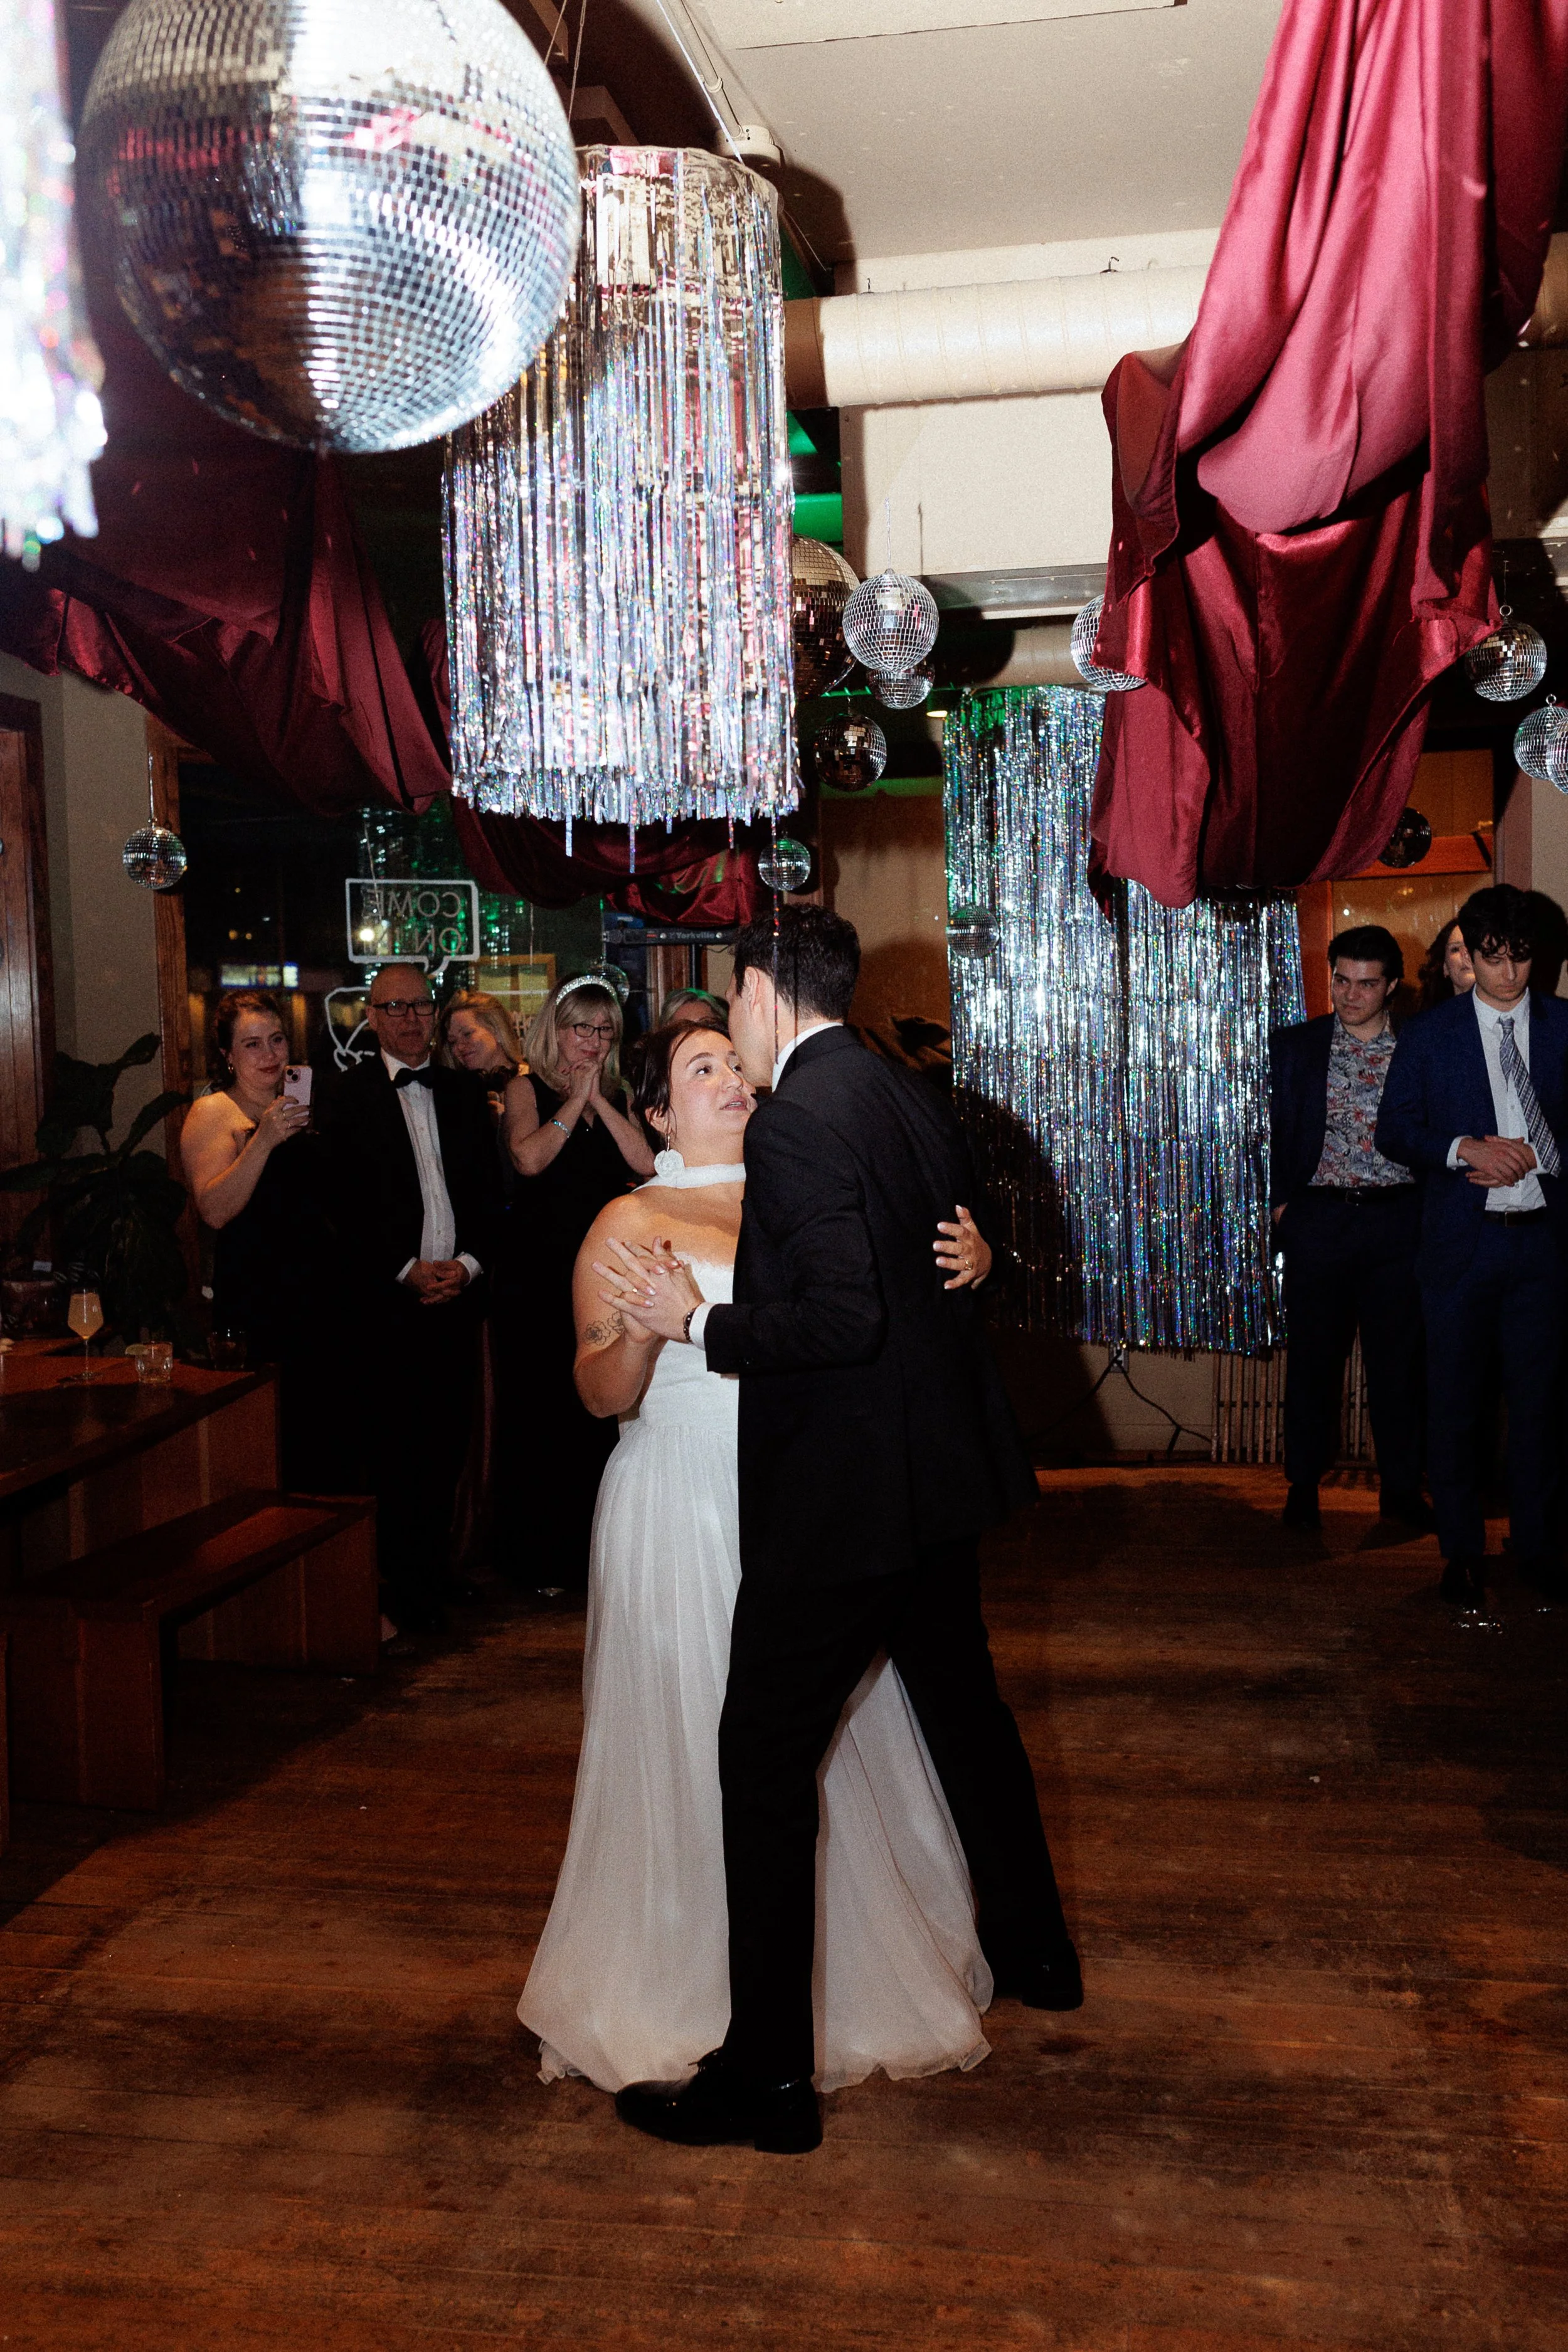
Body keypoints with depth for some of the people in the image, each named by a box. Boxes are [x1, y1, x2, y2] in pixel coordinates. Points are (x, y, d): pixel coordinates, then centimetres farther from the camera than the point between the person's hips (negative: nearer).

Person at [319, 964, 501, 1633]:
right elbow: (350, 1206, -4)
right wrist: (409, 1270, -11)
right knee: (399, 1449, -1)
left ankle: (437, 1573, 19)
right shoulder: (350, 1098, 2)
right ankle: (408, 1593, 10)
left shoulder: (465, 1097, 14)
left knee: (448, 1446, 5)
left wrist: (468, 1263, -6)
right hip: (390, 1298, -3)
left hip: (458, 1294, 3)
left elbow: (488, 1196, 10)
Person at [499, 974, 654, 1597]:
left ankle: (594, 1550, 20)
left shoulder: (617, 1097, 12)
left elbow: (648, 1163, -4)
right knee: (538, 1416, 3)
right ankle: (540, 1559, 15)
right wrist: (575, 1100, -7)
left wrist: (600, 1101, -6)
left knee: (602, 1416, 6)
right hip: (539, 1276, -3)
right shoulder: (527, 1089, 1)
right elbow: (529, 1158, -16)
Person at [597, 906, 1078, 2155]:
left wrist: (701, 1321, -16)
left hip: (841, 1491, -9)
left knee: (766, 1760, 2)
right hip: (940, 1471, 10)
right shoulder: (916, 1100, 7)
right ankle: (1034, 1947, 46)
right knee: (963, 1702, 26)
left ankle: (767, 2073, 12)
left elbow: (848, 1319, -27)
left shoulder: (795, 1122, -20)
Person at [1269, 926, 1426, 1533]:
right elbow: (1274, 1131, 5)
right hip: (1318, 1220, 0)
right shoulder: (1294, 1046, 5)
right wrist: (1279, 1201, -2)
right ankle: (1303, 1484, 19)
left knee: (1399, 1358, 6)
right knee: (1314, 1357, 6)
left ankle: (1402, 1487, 19)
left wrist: (1431, 1210, -3)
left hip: (1398, 1221, 0)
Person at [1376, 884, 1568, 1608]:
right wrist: (1468, 1149, -16)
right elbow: (1394, 1131, 0)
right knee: (1456, 1404, 6)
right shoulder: (1429, 1033, 2)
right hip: (1462, 1242, -1)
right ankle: (1462, 1552, 18)